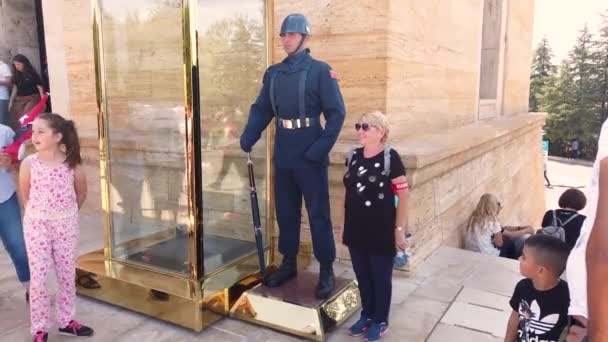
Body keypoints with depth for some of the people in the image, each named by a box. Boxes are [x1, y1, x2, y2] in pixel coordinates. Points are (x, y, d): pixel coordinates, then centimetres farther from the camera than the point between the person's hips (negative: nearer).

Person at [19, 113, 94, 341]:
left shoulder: (71, 162, -8)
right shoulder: (29, 163, -8)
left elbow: (81, 193, 6)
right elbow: (25, 195, 5)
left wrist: (66, 214, 11)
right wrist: (38, 214, 9)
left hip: (66, 224, 1)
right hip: (36, 225, -1)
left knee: (67, 274, 11)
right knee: (38, 276, 3)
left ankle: (66, 320, 27)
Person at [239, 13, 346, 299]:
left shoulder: (320, 70, -6)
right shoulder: (273, 72, 11)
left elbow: (337, 113, -10)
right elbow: (261, 109, 11)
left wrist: (320, 148, -20)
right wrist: (247, 138, -4)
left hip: (310, 155, -5)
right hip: (282, 154, 6)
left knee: (318, 213, 2)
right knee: (285, 211, 14)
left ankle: (326, 271, 16)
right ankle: (288, 263, 30)